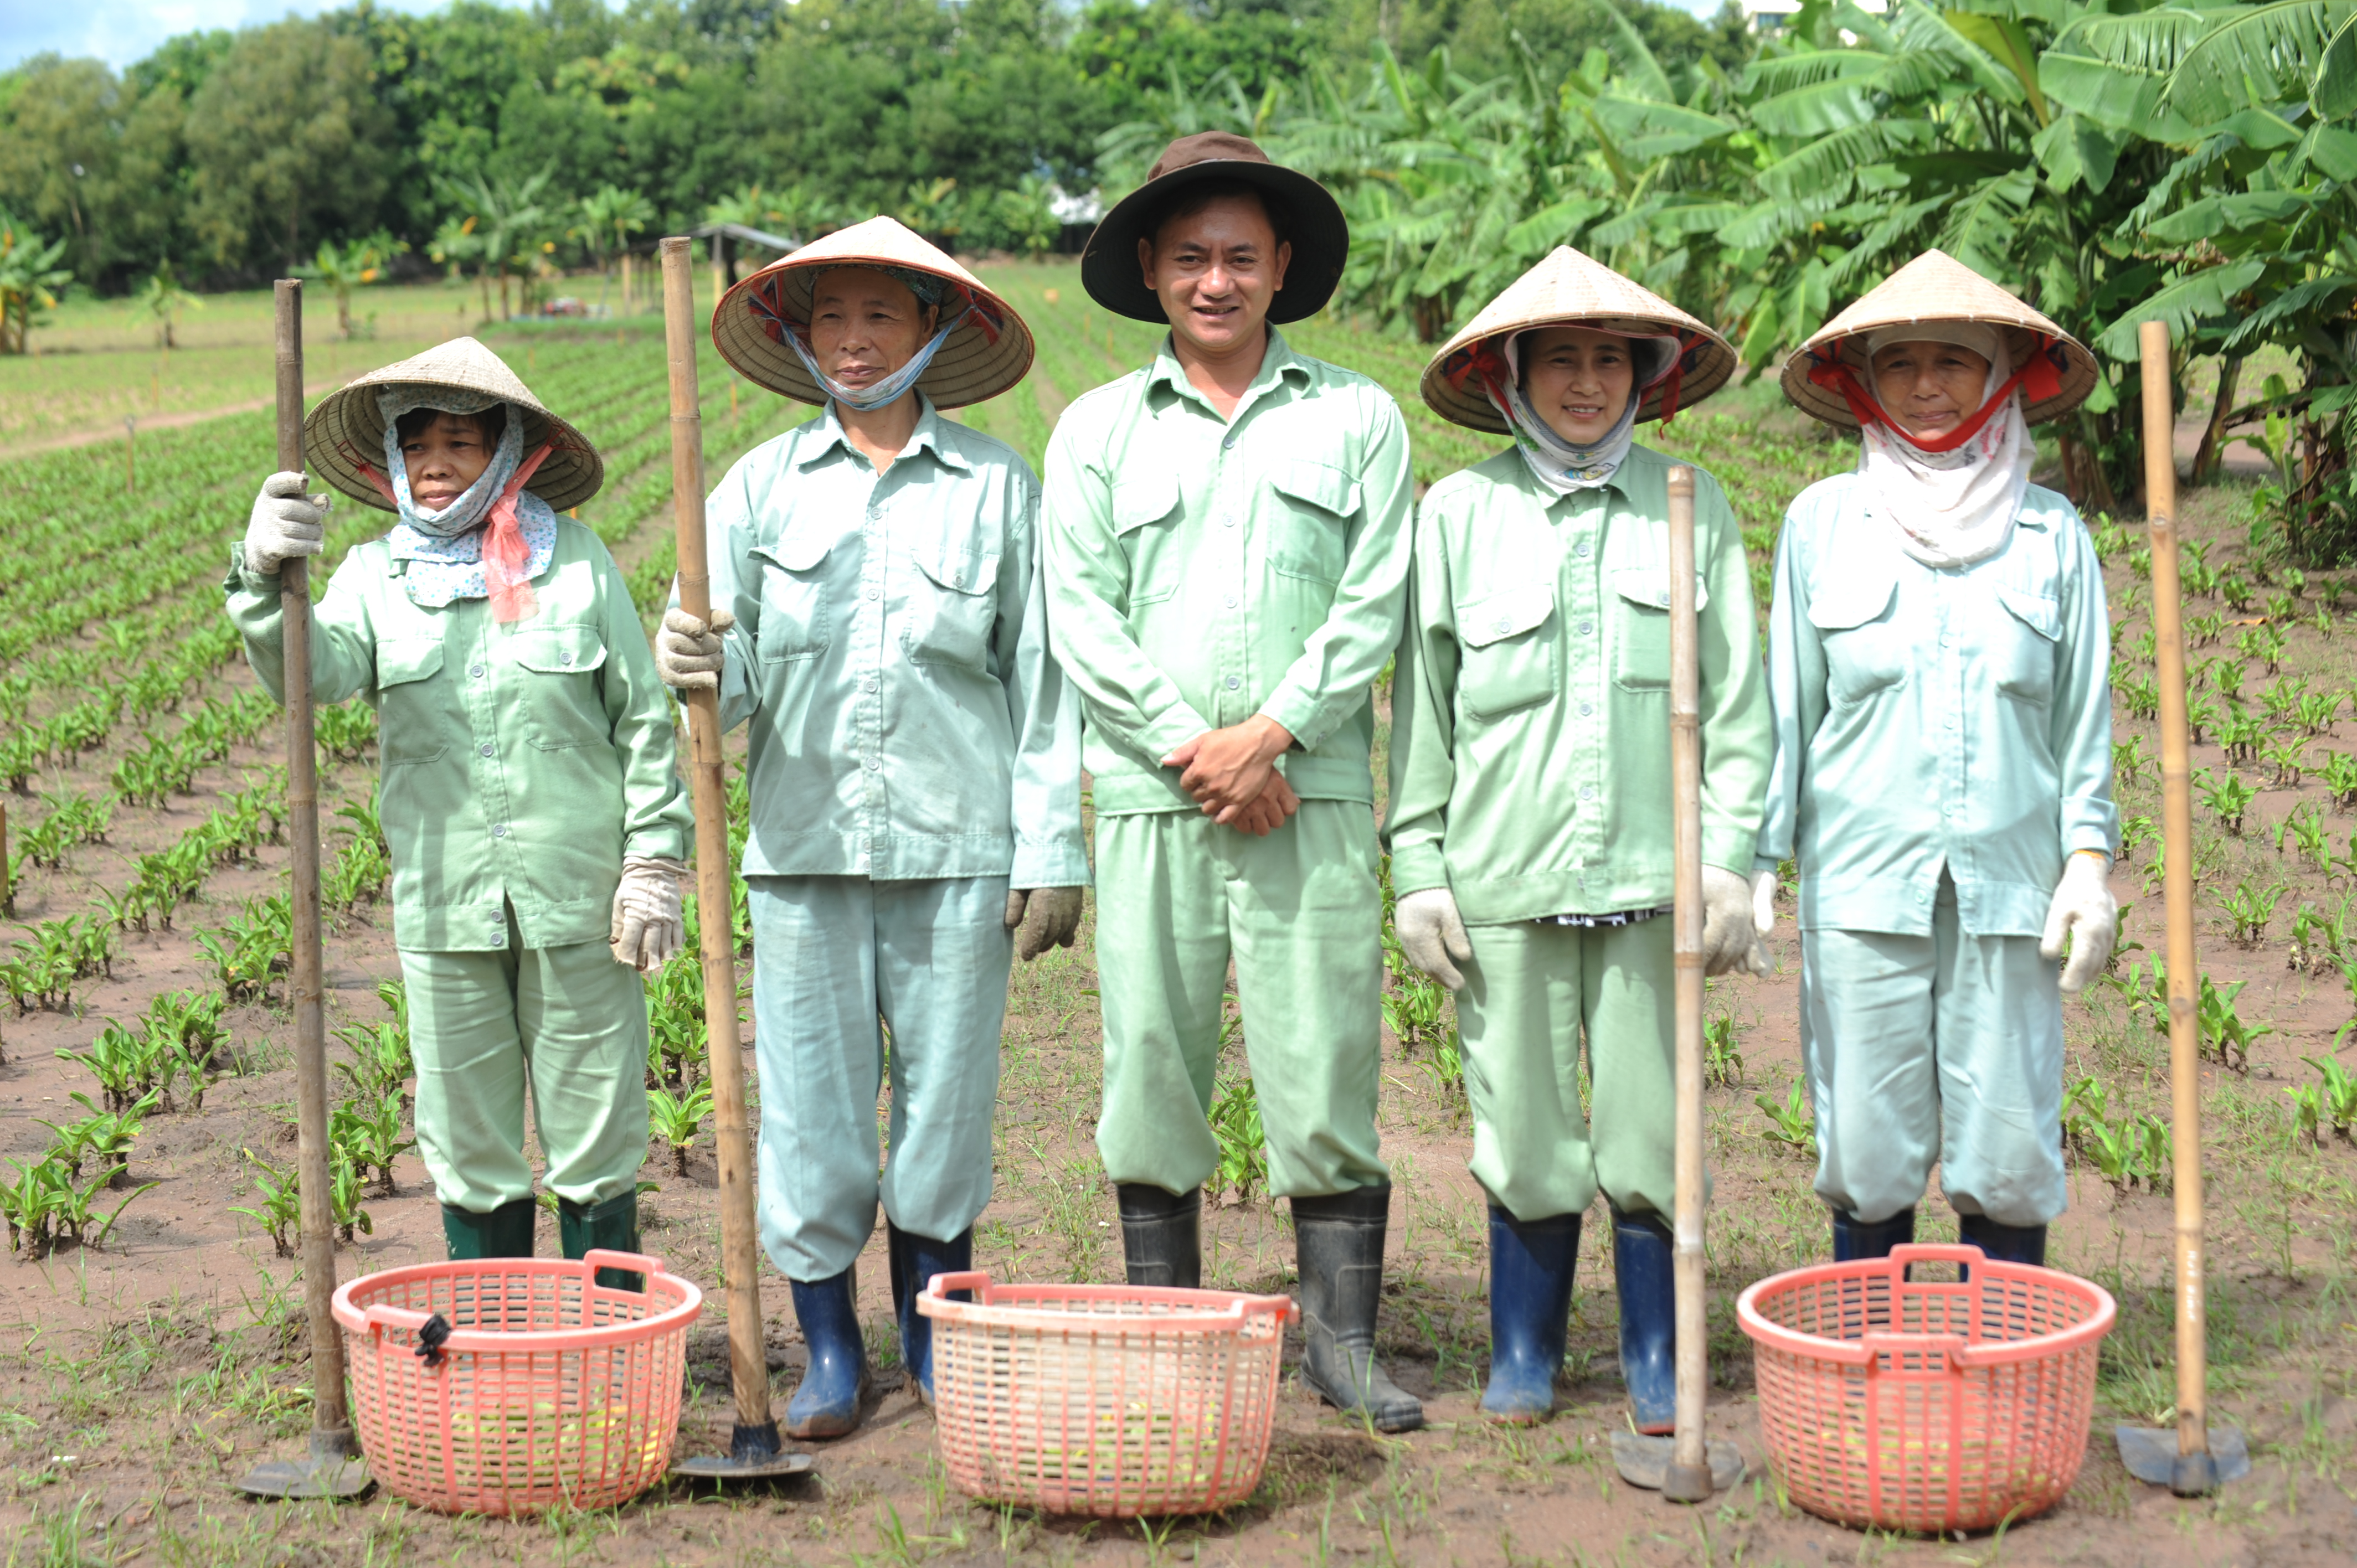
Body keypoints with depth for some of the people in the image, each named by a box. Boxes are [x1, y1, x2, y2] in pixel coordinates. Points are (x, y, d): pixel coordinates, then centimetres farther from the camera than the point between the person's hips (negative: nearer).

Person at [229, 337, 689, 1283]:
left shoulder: (577, 562, 1)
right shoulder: (377, 575, 5)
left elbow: (643, 721, 3)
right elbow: (313, 673, -13)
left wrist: (655, 864, -1)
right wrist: (266, 580, -30)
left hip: (576, 895, -2)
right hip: (445, 907, 2)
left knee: (594, 1133, 7)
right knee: (468, 1140, 11)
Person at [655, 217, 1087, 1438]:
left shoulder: (999, 488, 4)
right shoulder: (761, 486, 6)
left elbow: (1040, 682, 5)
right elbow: (735, 671, 3)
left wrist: (1051, 851, 2)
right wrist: (697, 667, -21)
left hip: (956, 844, -1)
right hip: (804, 840, 1)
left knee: (946, 1092, 6)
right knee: (809, 1098, 3)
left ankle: (936, 1330, 25)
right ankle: (829, 1349, 18)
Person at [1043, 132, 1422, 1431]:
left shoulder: (1356, 418, 9)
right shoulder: (1097, 430, 11)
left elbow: (1372, 606, 2)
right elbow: (1082, 620, 3)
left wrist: (1269, 733, -10)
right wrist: (1189, 746, -8)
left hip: (1311, 795, -1)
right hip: (1150, 799, 1)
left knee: (1325, 1069, -2)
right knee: (1151, 1069, 4)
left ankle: (1343, 1341, 9)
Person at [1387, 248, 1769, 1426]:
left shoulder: (1694, 510, 8)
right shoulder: (1460, 513, 7)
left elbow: (1736, 702, 8)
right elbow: (1422, 706, 8)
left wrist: (1730, 858, 1)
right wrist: (1419, 867, 3)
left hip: (1651, 871, 0)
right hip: (1506, 871, 0)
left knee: (1652, 1118, 2)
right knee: (1521, 1118, 5)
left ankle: (1658, 1354, 18)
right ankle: (1523, 1349, 21)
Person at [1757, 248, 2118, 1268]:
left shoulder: (2050, 532, 8)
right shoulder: (1824, 521, 6)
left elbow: (2086, 715, 10)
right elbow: (1785, 705, 8)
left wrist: (2090, 860, 3)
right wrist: (1757, 860, 5)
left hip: (2009, 885, 1)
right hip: (1863, 885, 0)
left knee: (2009, 1154, 1)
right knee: (1866, 1153, 2)